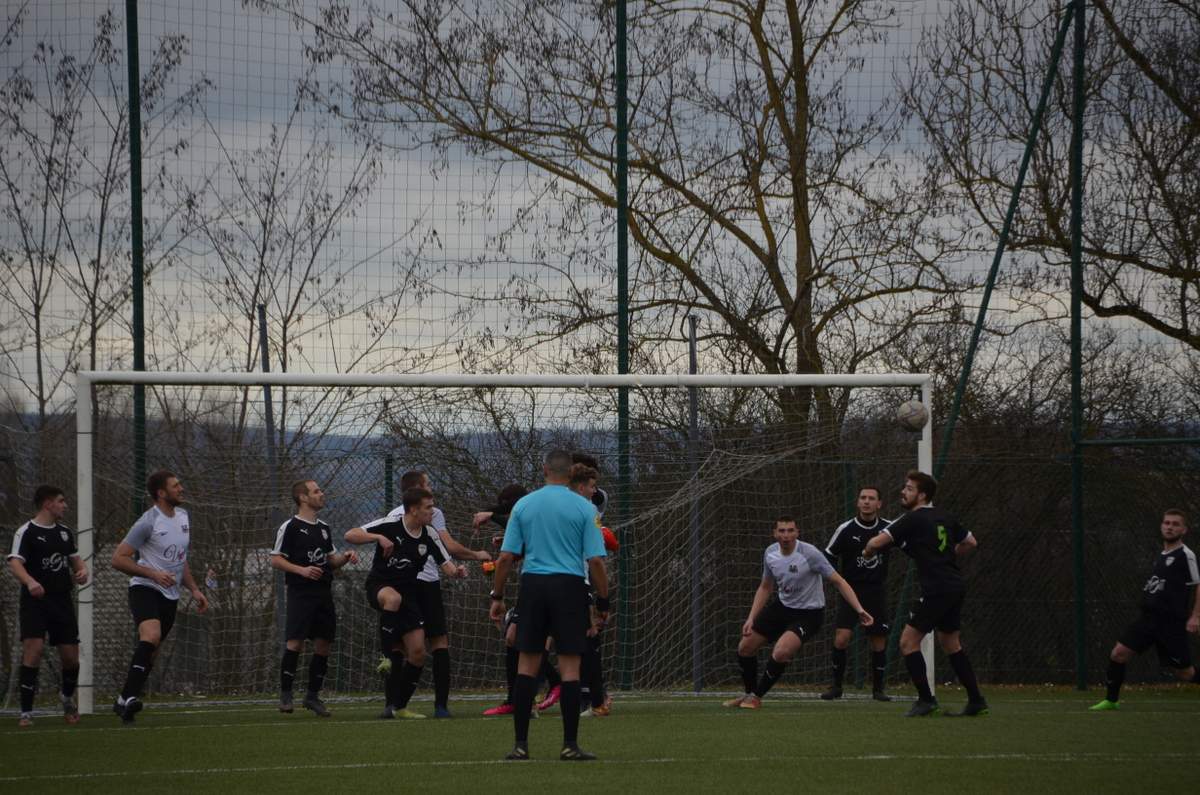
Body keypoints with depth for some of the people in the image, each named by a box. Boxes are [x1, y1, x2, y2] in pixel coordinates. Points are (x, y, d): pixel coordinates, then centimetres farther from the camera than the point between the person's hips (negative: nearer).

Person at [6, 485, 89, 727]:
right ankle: (26, 711, -14)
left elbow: (75, 557, 28)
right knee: (33, 650, -19)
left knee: (70, 656, 5)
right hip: (35, 601, -6)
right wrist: (30, 581, -39)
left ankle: (67, 697, 35)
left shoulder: (65, 532, 14)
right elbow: (14, 562, -19)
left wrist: (82, 570, 4)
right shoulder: (26, 532, -7)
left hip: (62, 600, 6)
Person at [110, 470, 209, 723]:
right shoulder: (149, 522, -12)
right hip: (144, 589, -8)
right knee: (151, 636, -31)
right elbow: (118, 559, -12)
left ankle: (124, 702, 20)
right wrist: (153, 574, -20)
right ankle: (129, 696, -36)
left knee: (151, 653, 8)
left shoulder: (184, 517, 13)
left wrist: (194, 589, 19)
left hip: (170, 596, 8)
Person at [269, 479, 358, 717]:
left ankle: (313, 695, 13)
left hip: (323, 591, 7)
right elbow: (275, 560, -7)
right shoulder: (290, 527, -4)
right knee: (296, 641, -15)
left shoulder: (323, 528, 18)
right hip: (300, 591, -7)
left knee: (324, 643, 4)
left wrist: (345, 557, 4)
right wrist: (302, 570, -18)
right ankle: (285, 693, -8)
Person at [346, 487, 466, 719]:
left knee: (417, 653, -4)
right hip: (379, 585, -5)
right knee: (393, 598, -43)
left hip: (408, 593, 5)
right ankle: (388, 654, -31)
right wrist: (379, 537, -28)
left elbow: (446, 565, 4)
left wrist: (456, 571, -19)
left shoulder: (429, 536, 1)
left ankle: (399, 706, 10)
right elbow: (350, 535, -14)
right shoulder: (389, 525, -12)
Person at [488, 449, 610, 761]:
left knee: (527, 665, 6)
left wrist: (497, 596, 10)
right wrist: (603, 601, 2)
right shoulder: (584, 508, -1)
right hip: (570, 585, -2)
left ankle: (521, 743, 3)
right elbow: (595, 560, -6)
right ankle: (570, 744, -1)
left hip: (533, 584, 2)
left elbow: (506, 557, 2)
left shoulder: (523, 505, 5)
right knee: (570, 667, 0)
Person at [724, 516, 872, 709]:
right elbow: (765, 587, 12)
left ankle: (756, 697, -6)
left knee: (780, 653, -27)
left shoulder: (809, 554, -23)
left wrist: (859, 610, -27)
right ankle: (749, 693, 30)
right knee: (745, 647, 5)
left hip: (808, 612, -6)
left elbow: (838, 581, -19)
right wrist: (751, 618, 6)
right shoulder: (770, 553, -5)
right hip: (782, 606, 6)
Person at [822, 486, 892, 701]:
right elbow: (828, 557, 1)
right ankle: (836, 685, 1)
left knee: (878, 641, 2)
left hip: (876, 592, 2)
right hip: (851, 589, -2)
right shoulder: (846, 529, -7)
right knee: (842, 637, -14)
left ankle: (878, 688, 17)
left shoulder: (888, 528, -2)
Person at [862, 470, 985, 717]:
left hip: (936, 590, -9)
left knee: (908, 641, -3)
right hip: (956, 587, 9)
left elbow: (877, 542, -14)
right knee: (951, 644, 20)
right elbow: (970, 542, 26)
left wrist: (867, 551, 7)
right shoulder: (944, 517, 13)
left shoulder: (914, 519, -10)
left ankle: (926, 699, -6)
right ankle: (976, 701, 20)